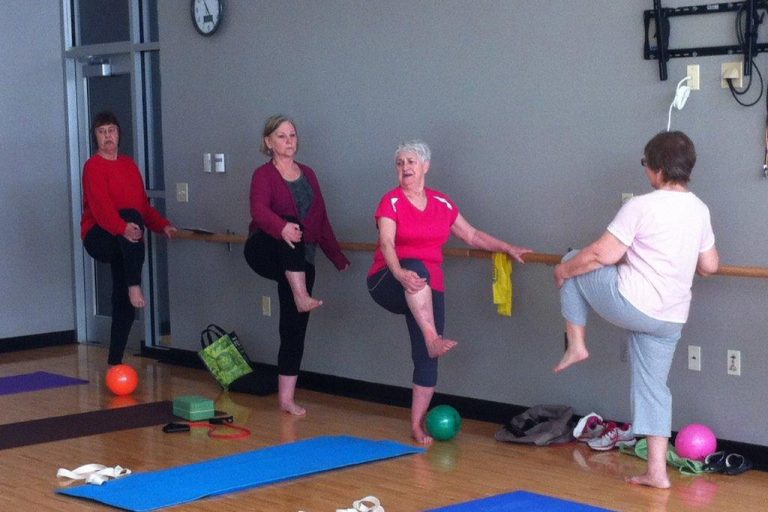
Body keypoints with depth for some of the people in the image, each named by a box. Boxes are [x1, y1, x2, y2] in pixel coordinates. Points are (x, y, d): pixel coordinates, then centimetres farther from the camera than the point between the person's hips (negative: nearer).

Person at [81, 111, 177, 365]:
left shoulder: (129, 164, 14)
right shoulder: (93, 166, -8)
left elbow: (143, 203, 14)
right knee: (132, 215, -35)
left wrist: (163, 225, -4)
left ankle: (115, 361, 10)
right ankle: (134, 286, -41)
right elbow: (100, 205, -23)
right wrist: (122, 227, -41)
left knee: (123, 302, 3)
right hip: (98, 237, -7)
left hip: (124, 242, 7)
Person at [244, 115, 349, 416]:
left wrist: (338, 258, 13)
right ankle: (301, 297, -48)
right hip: (265, 252, -5)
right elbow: (259, 211, -26)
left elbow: (321, 220, 15)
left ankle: (287, 397, 5)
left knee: (295, 326, 0)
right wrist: (282, 228, -47)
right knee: (293, 222, -36)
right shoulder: (264, 175, -7)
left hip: (299, 261, 5)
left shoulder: (308, 175, 11)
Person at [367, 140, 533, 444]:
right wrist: (401, 274, -38)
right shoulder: (391, 201, -4)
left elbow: (472, 235, 18)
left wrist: (508, 248, 8)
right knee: (417, 267, -38)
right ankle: (433, 339, -50)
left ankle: (417, 425, 3)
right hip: (388, 284, -4)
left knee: (426, 357, -4)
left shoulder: (442, 203, 10)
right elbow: (386, 243, -20)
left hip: (430, 289, 4)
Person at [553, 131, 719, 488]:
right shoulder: (700, 210, 7)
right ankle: (657, 471, 12)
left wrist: (565, 269, 2)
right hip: (670, 320, 7)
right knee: (653, 387, 15)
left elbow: (603, 255, -15)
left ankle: (576, 345, 17)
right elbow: (709, 266, 14)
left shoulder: (642, 206, -14)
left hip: (631, 304, -7)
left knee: (573, 265, 15)